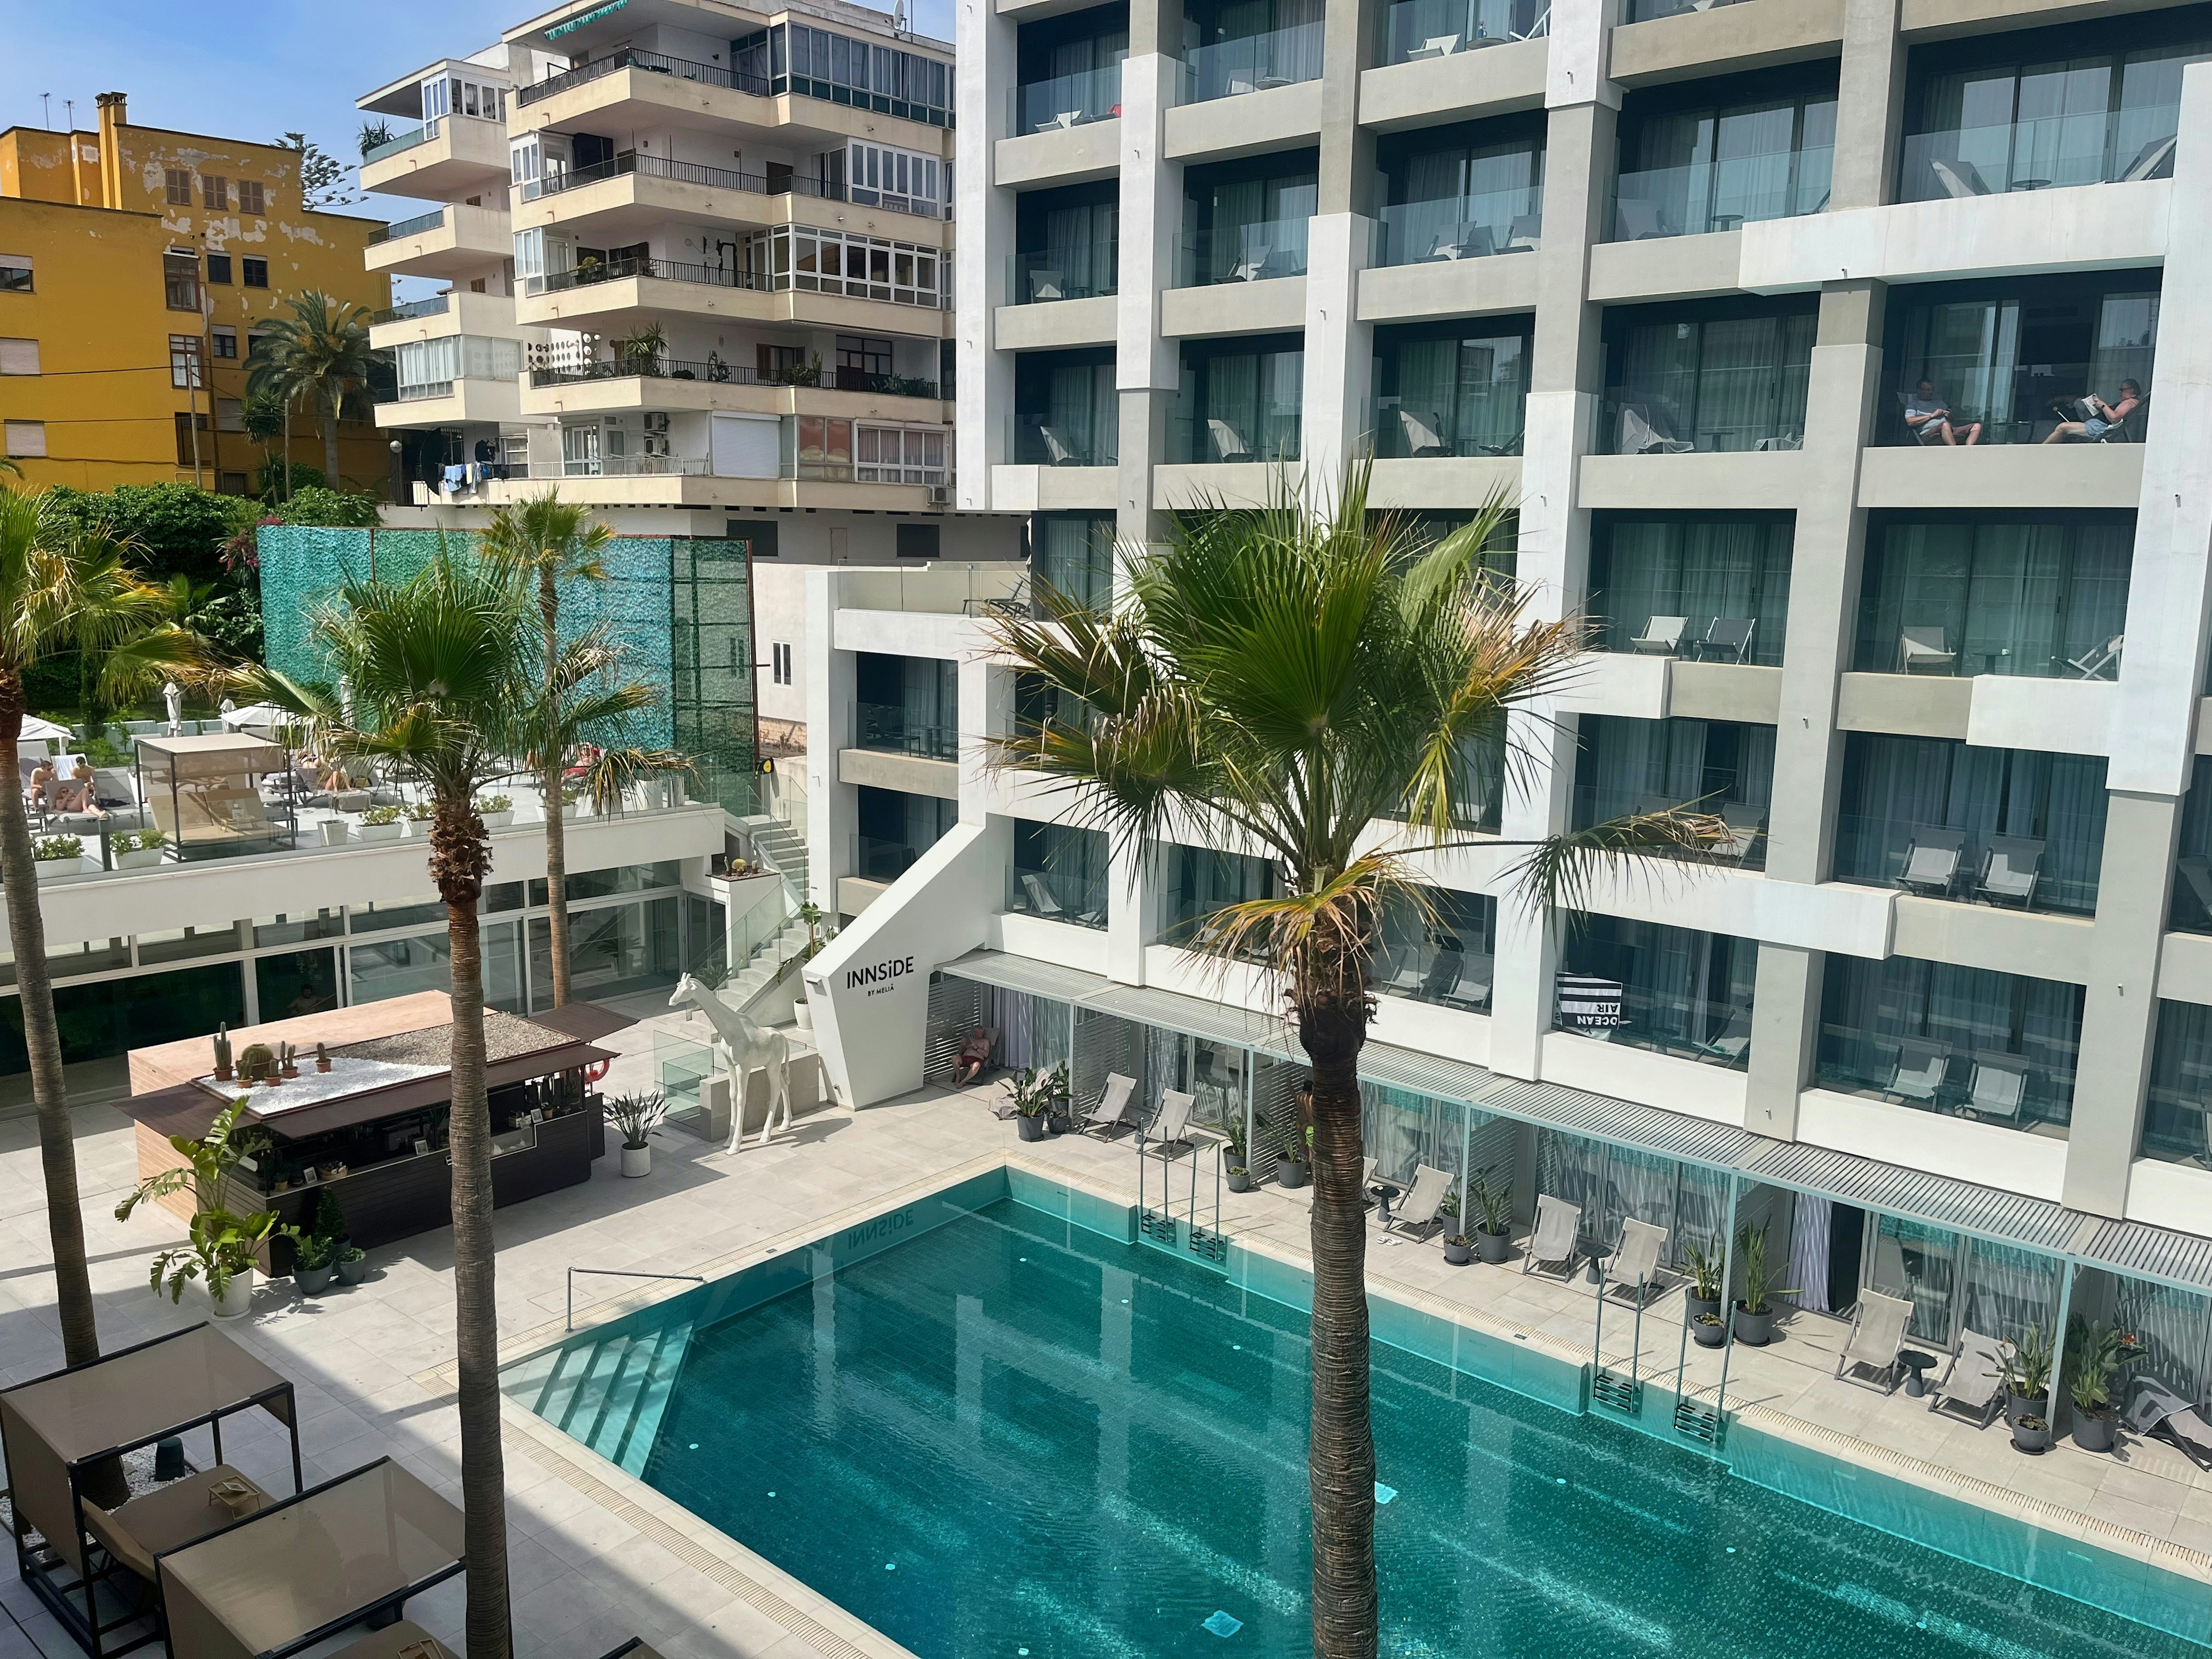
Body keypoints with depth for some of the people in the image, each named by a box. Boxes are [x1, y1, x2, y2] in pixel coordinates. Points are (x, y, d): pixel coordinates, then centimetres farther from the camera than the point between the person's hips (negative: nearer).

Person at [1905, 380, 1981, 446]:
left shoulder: (1938, 401, 33)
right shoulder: (1913, 404, 14)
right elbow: (1910, 422, -6)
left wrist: (1950, 414, 6)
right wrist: (1932, 415, -3)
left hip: (1949, 431, 7)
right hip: (1929, 433, -7)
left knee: (1977, 425, -12)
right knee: (1945, 425, -40)